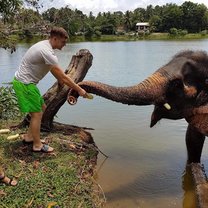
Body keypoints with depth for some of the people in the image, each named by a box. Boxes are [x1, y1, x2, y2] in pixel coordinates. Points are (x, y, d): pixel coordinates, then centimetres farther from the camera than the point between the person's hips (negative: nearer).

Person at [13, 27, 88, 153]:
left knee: (42, 107, 17)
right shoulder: (47, 52, -25)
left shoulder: (44, 45, 7)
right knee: (37, 113, -3)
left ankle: (29, 137, 28)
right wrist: (79, 90, -13)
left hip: (26, 82, 10)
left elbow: (55, 72, 17)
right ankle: (37, 145, 10)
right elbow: (63, 77, -21)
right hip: (24, 84, -10)